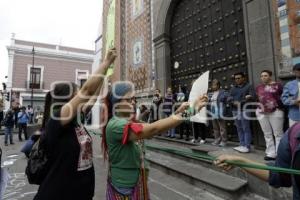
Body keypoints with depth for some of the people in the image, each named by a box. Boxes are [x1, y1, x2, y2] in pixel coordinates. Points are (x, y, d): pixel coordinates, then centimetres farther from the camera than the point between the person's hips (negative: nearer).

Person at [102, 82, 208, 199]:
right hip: (124, 187, -8)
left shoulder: (128, 121, 3)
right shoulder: (115, 125, -25)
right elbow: (152, 129, -36)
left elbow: (149, 132, -8)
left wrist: (178, 112, -19)